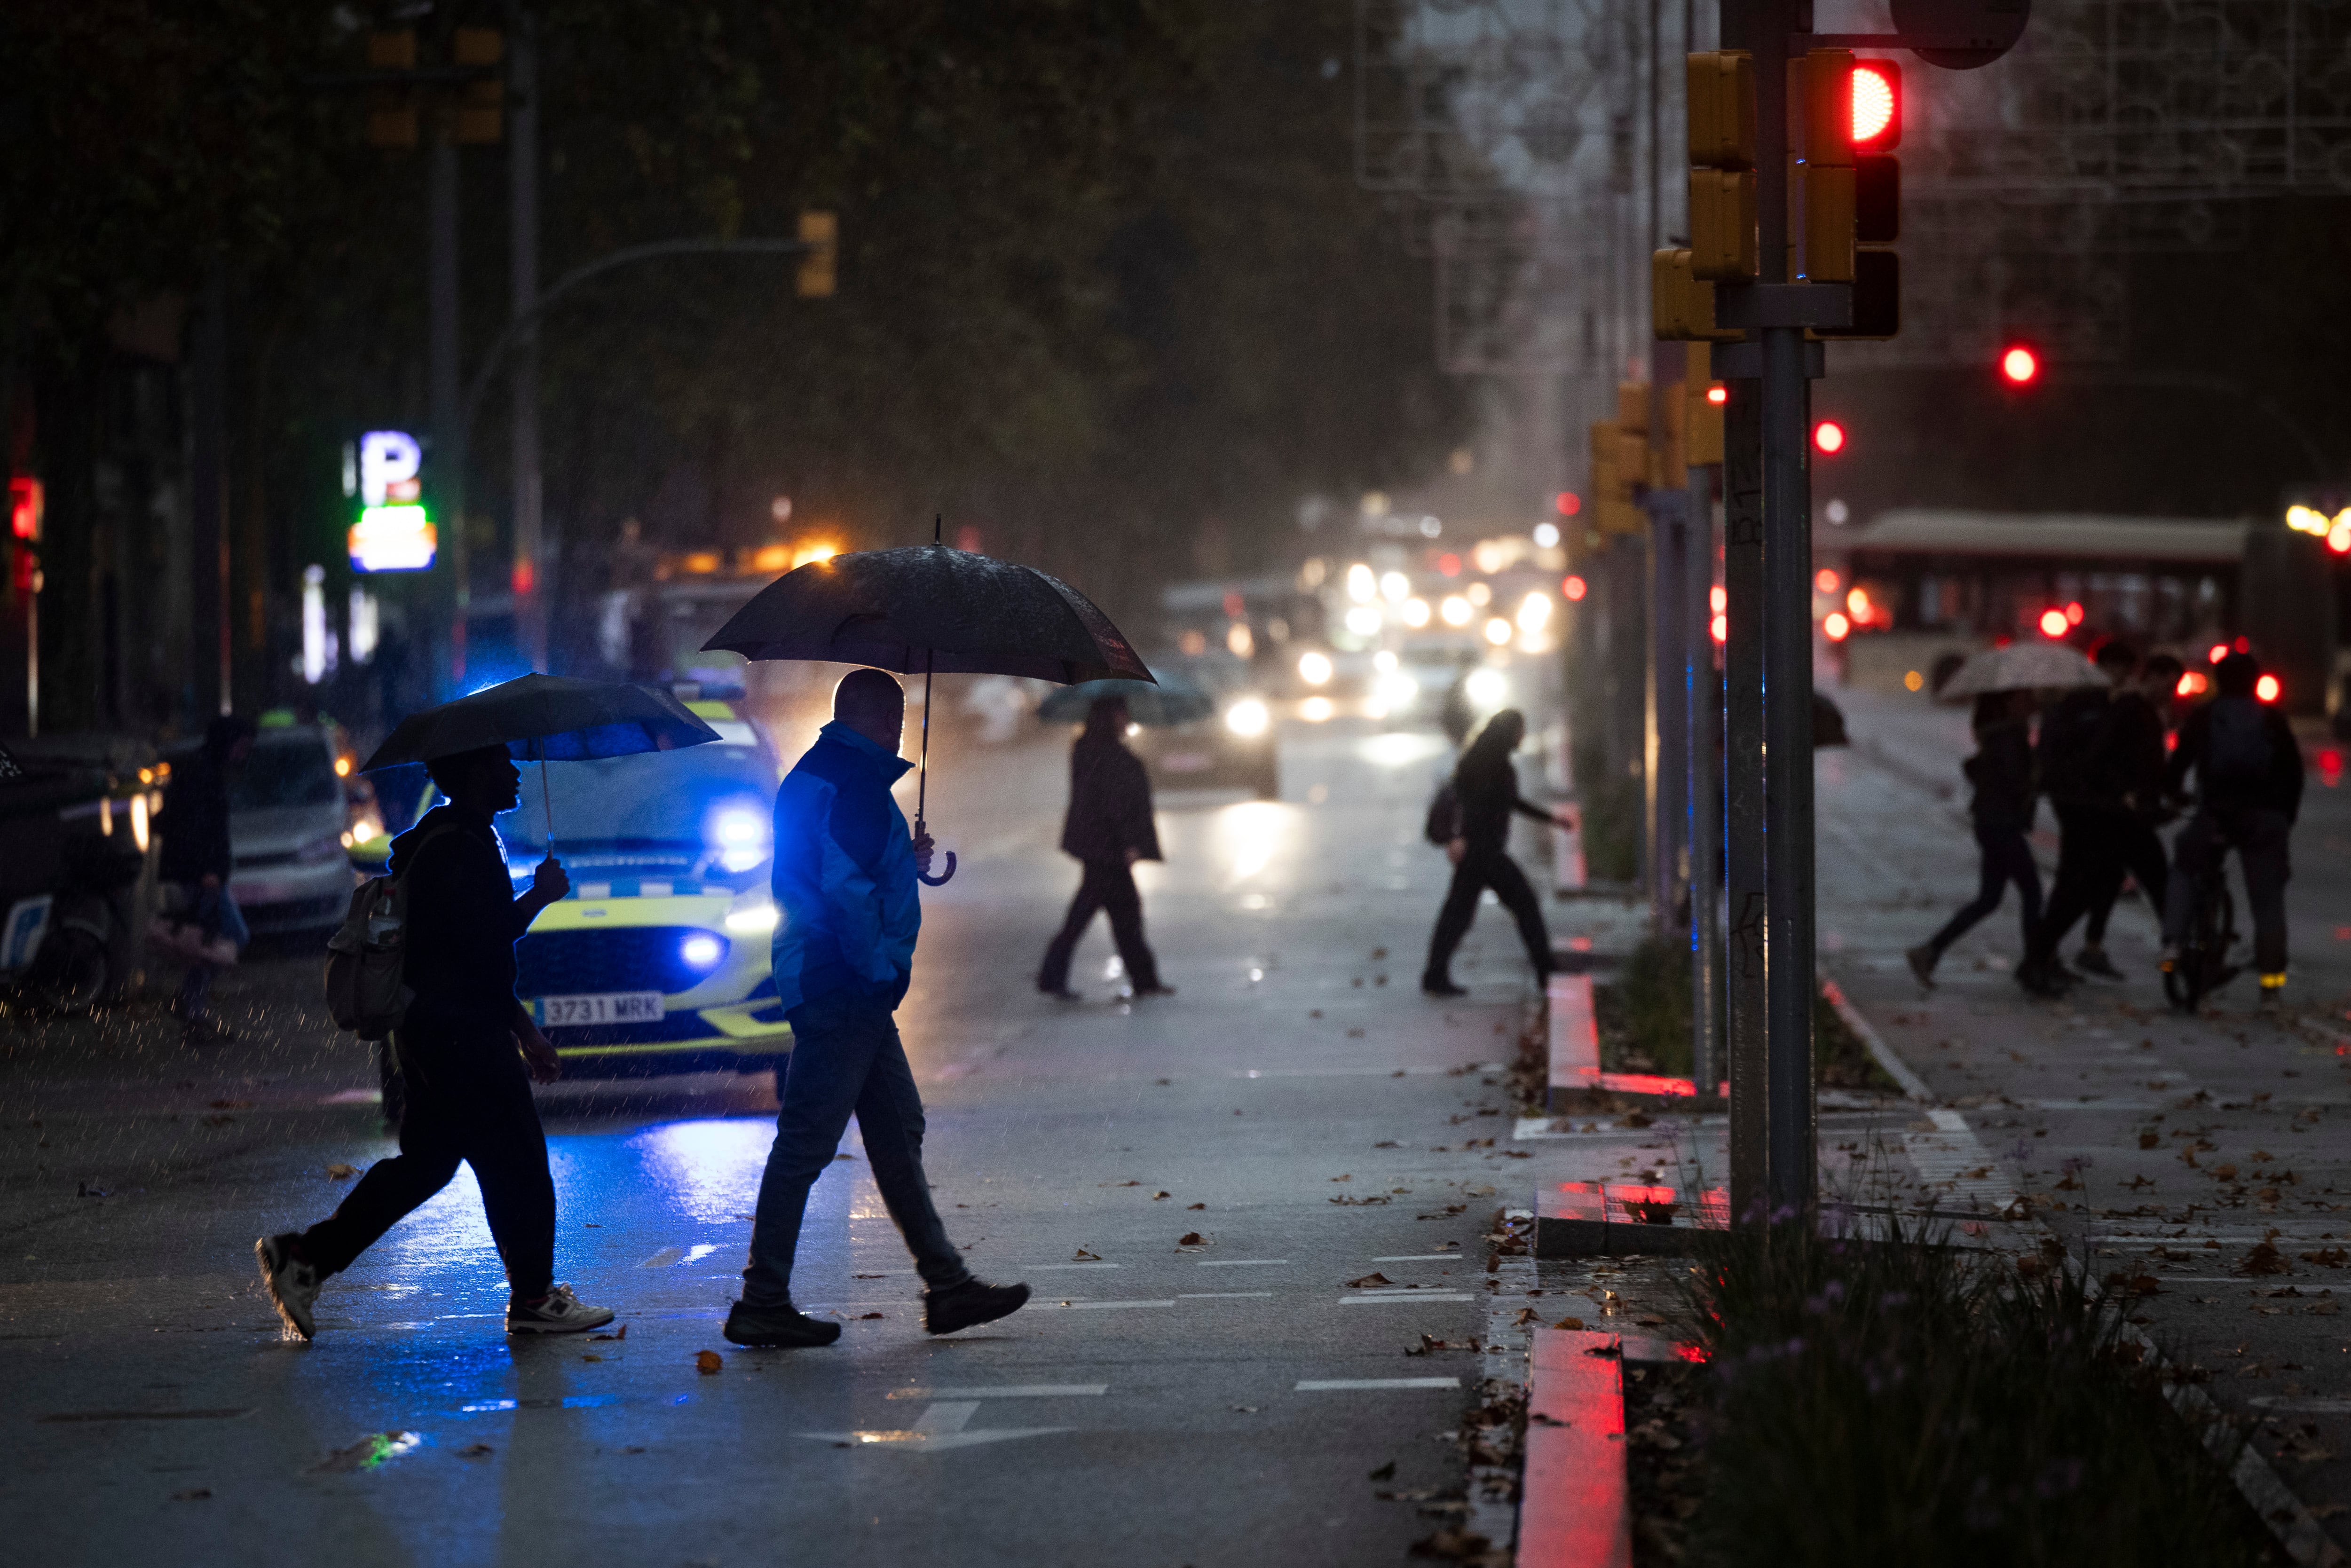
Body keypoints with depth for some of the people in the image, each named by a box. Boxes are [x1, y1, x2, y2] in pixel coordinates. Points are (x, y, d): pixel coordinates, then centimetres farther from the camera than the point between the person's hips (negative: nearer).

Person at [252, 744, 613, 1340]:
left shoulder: (444, 840, 18)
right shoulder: (460, 849, -16)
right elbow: (483, 943, -23)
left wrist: (524, 1030, 23)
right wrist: (541, 895, -10)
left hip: (426, 1029, 11)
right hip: (459, 1033, -11)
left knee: (426, 1161, 14)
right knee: (517, 1164, -1)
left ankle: (304, 1256, 12)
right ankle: (535, 1299, 7)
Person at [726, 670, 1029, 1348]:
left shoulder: (815, 775, 18)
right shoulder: (854, 782, -15)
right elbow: (844, 887, -24)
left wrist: (902, 859, 34)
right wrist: (880, 968, -17)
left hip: (851, 993, 11)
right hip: (842, 987, -11)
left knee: (898, 1134, 13)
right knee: (806, 1143, -8)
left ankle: (947, 1285, 17)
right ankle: (762, 1304, -5)